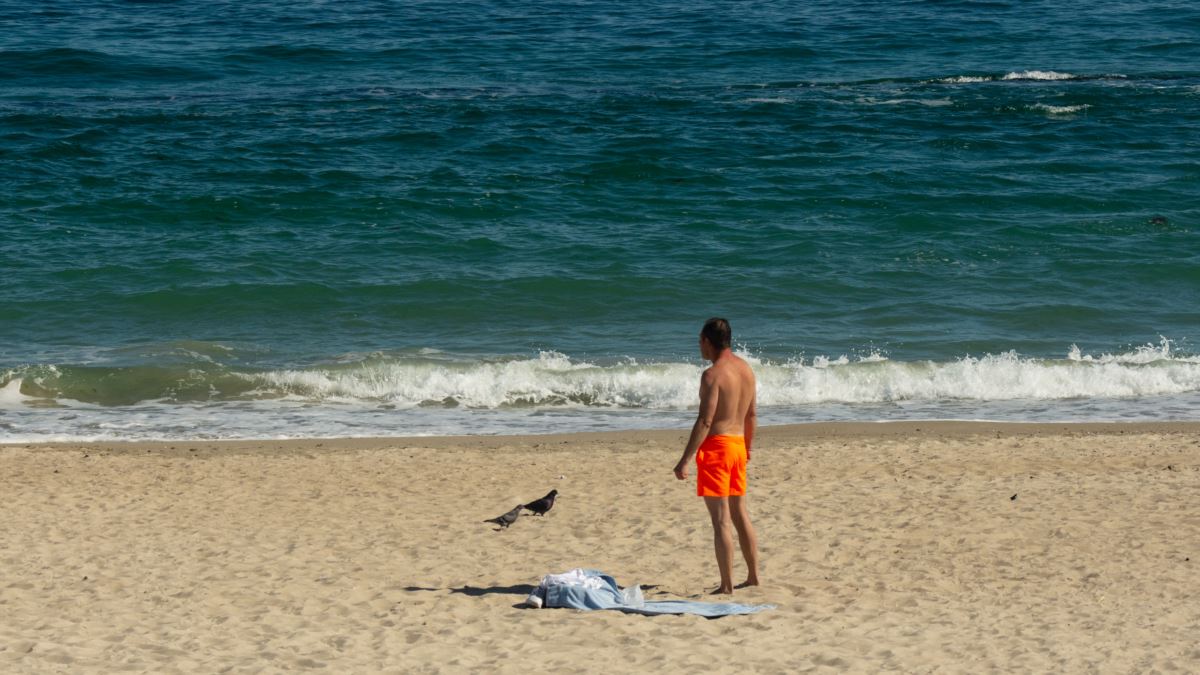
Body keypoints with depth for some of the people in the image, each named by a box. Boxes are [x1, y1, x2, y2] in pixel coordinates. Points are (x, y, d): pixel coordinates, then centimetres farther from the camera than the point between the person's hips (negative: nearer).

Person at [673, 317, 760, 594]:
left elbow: (705, 421, -20)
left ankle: (727, 585, -7)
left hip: (715, 446, -8)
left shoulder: (713, 375, -16)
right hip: (738, 445, 8)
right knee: (740, 514, 18)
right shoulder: (746, 369, 9)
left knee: (721, 519, -6)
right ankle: (753, 577, 24)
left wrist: (685, 460, -18)